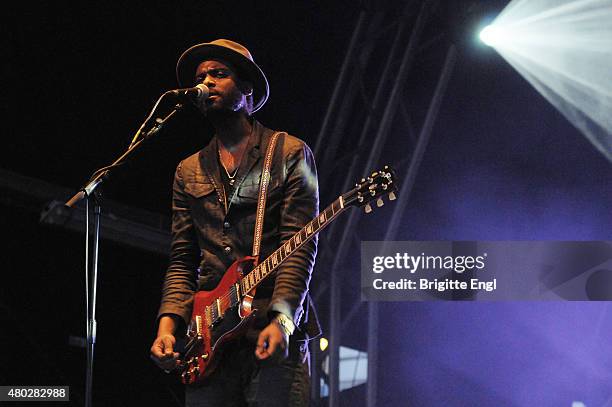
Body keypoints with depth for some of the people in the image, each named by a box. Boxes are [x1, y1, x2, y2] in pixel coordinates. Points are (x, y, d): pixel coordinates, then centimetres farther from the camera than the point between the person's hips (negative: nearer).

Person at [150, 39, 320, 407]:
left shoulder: (290, 154, 5)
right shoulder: (189, 172, 19)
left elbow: (301, 246, -5)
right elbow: (182, 261, 16)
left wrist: (281, 319, -19)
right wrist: (168, 324, -1)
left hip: (274, 336, -4)